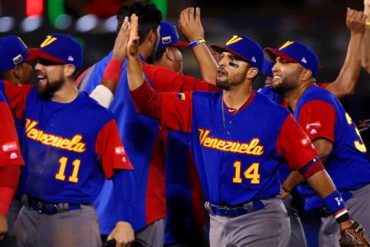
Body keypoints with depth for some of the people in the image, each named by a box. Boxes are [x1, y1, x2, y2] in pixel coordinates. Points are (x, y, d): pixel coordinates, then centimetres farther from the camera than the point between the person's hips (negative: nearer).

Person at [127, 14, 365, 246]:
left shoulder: (276, 117, -11)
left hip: (260, 222, -5)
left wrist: (343, 217, -11)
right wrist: (133, 55, -12)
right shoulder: (199, 106, 2)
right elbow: (147, 101, 1)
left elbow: (311, 167, -9)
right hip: (218, 221, 5)